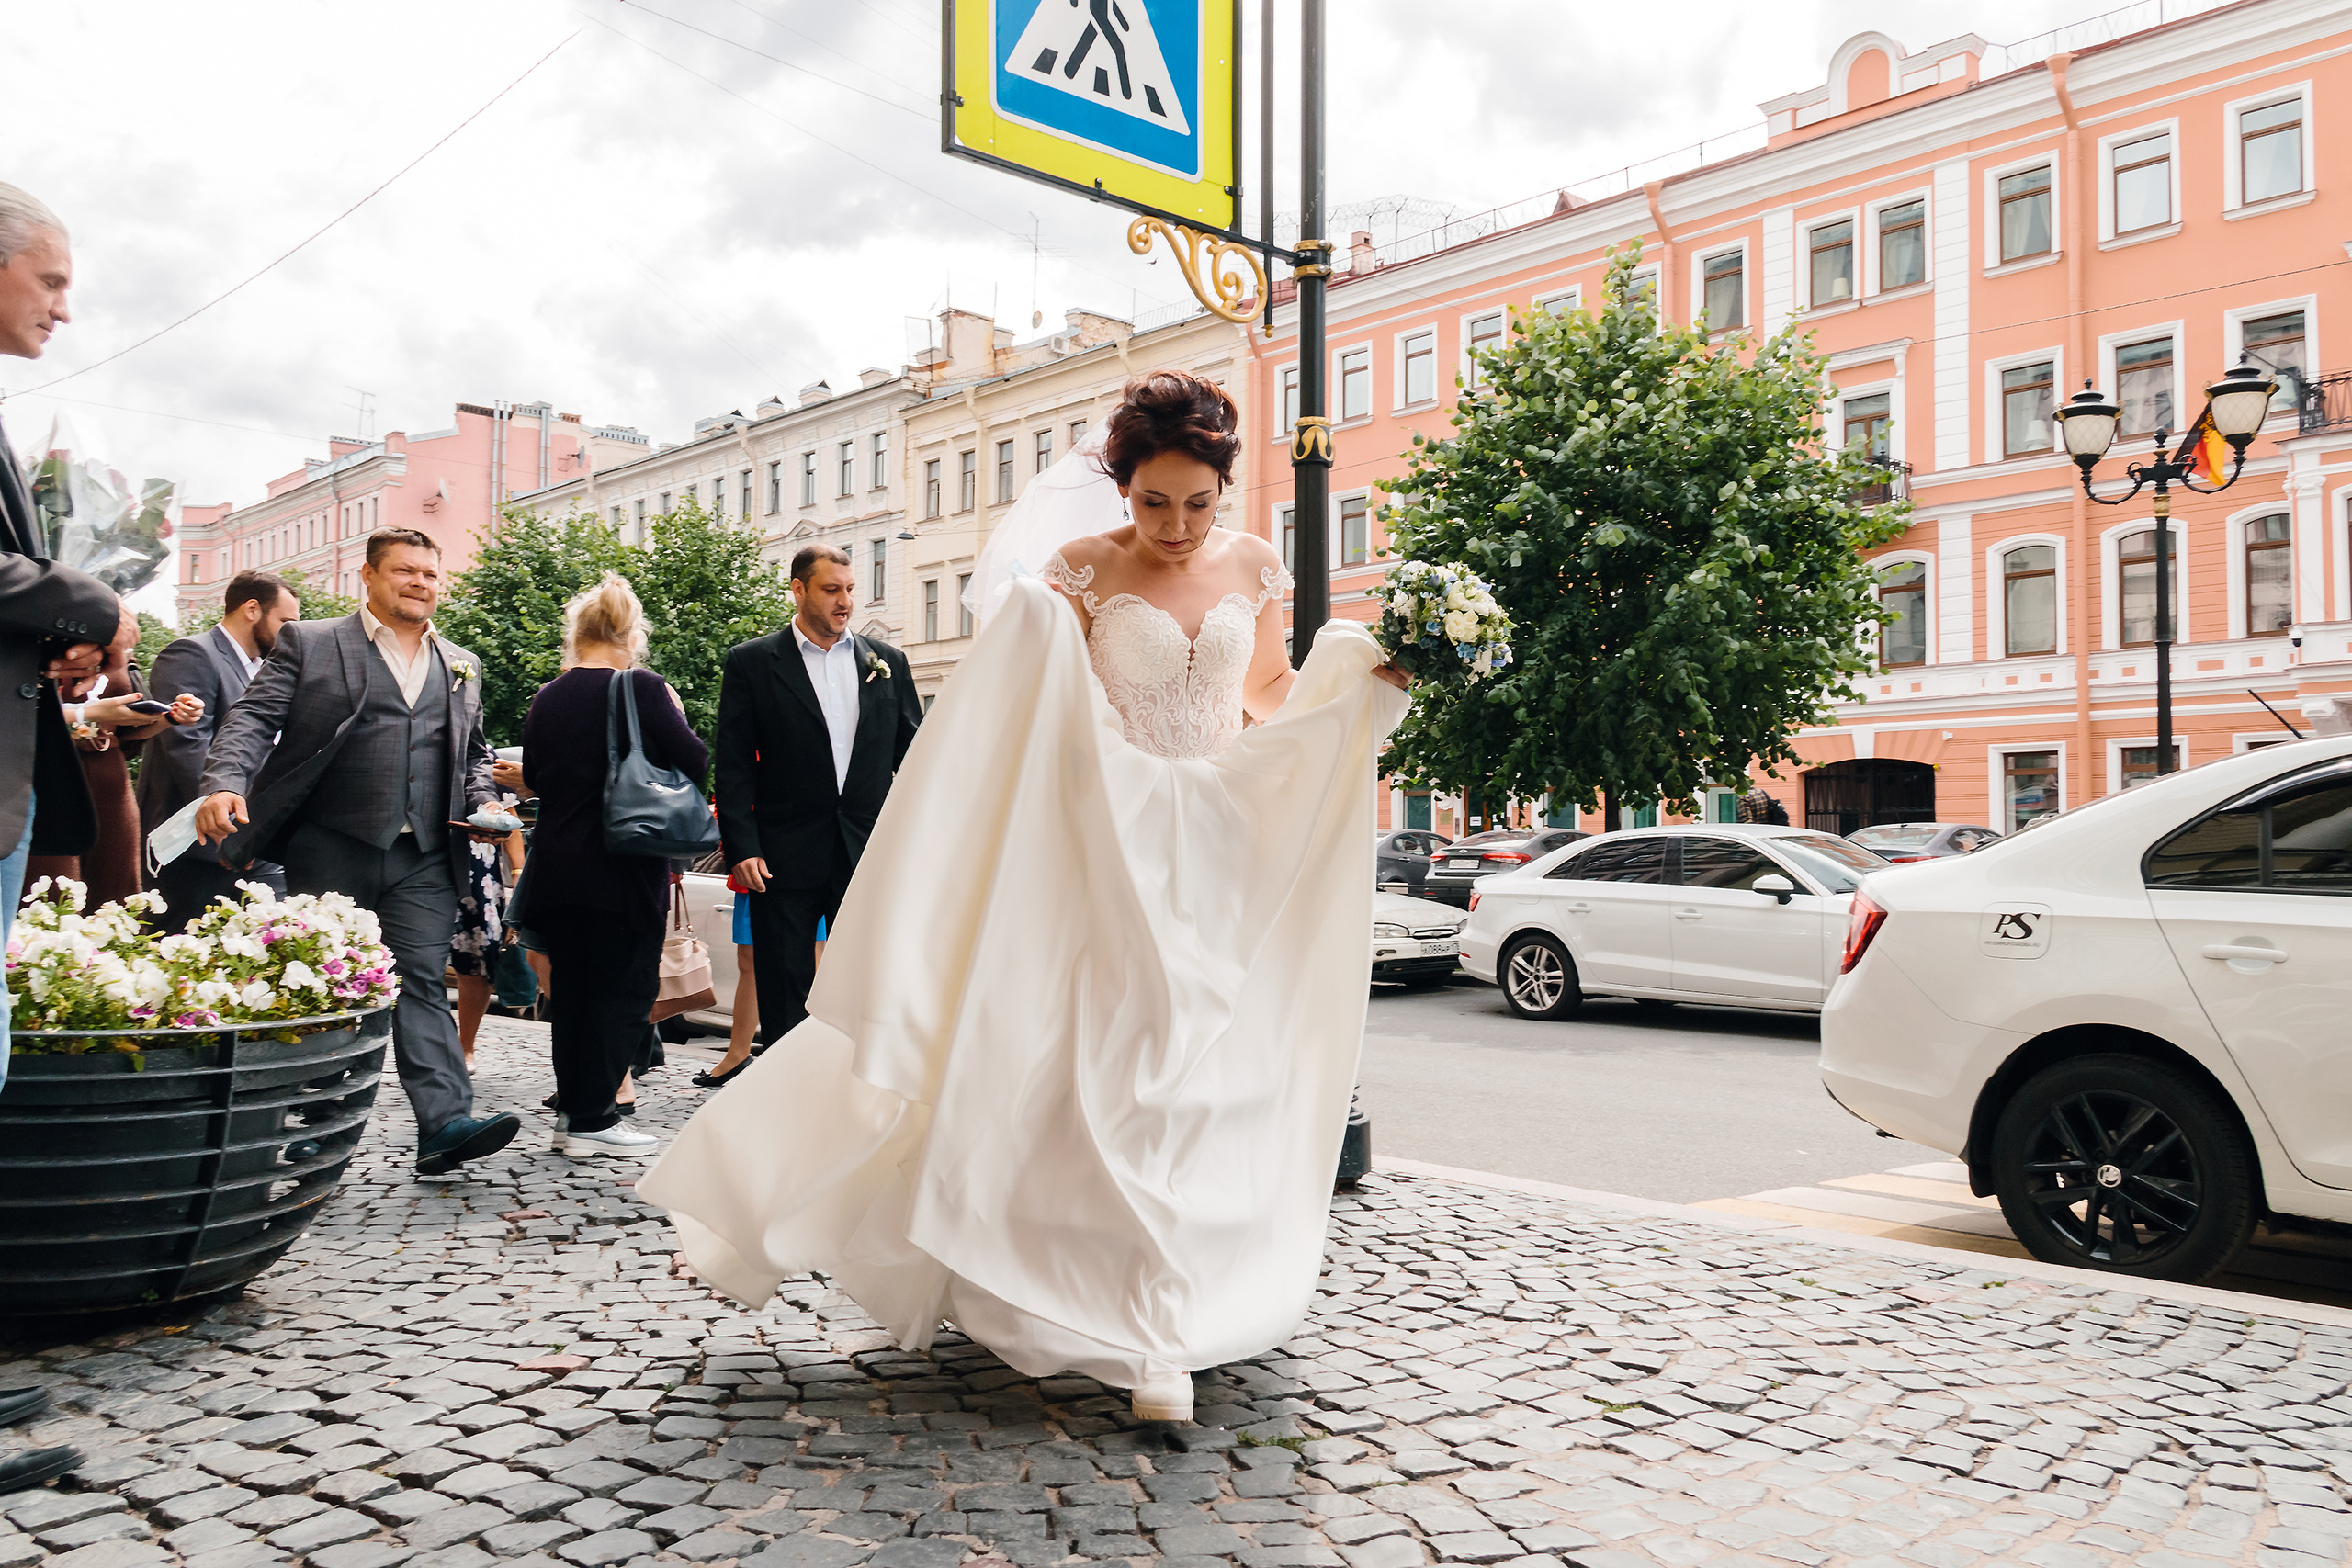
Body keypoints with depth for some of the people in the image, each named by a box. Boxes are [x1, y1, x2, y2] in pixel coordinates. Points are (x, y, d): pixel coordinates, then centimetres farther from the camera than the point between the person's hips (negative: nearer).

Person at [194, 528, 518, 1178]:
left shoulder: (461, 666, 17)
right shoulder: (308, 644, 5)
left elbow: (473, 751, 26)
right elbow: (253, 717, -3)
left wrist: (480, 807, 8)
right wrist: (225, 782, -20)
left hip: (424, 858, 2)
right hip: (330, 850, -2)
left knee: (422, 981, -4)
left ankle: (445, 1124, -11)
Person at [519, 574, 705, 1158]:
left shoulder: (547, 698, 5)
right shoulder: (643, 689, -12)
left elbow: (534, 778, 15)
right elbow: (693, 763, -9)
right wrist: (676, 714, 6)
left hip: (556, 866, 6)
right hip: (625, 868, -6)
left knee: (571, 985, 15)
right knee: (625, 987, 2)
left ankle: (572, 1108, 22)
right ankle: (593, 1119, 1)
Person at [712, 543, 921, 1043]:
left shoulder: (888, 661, 11)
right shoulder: (751, 662, 2)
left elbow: (913, 755, 12)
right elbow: (733, 767, -2)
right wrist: (742, 849, -11)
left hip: (869, 853, 2)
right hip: (785, 858, -2)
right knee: (784, 1004, 5)